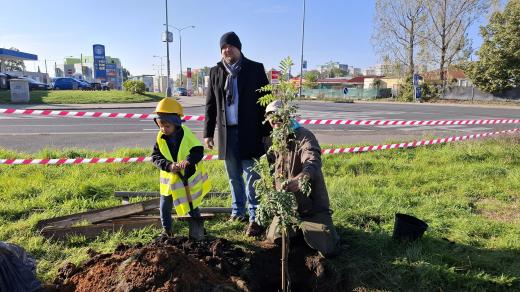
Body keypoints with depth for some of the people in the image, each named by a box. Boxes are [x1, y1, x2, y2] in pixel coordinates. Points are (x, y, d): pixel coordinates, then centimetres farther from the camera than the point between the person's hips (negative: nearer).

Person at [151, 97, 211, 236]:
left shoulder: (187, 135, -17)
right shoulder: (160, 138, -8)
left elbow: (198, 151, -18)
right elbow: (155, 157, -10)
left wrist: (188, 160, -38)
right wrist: (169, 165, -27)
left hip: (188, 178, -2)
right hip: (169, 178, 3)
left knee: (192, 206, 13)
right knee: (165, 207, 11)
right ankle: (167, 230, 31)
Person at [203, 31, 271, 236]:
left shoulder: (255, 69, 0)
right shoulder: (216, 72, 10)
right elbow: (210, 105, 12)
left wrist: (267, 131, -6)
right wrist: (208, 133, 8)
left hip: (250, 132, -3)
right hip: (227, 132, 4)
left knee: (252, 176, -3)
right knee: (234, 177, 13)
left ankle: (255, 218, 5)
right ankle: (237, 211, 27)